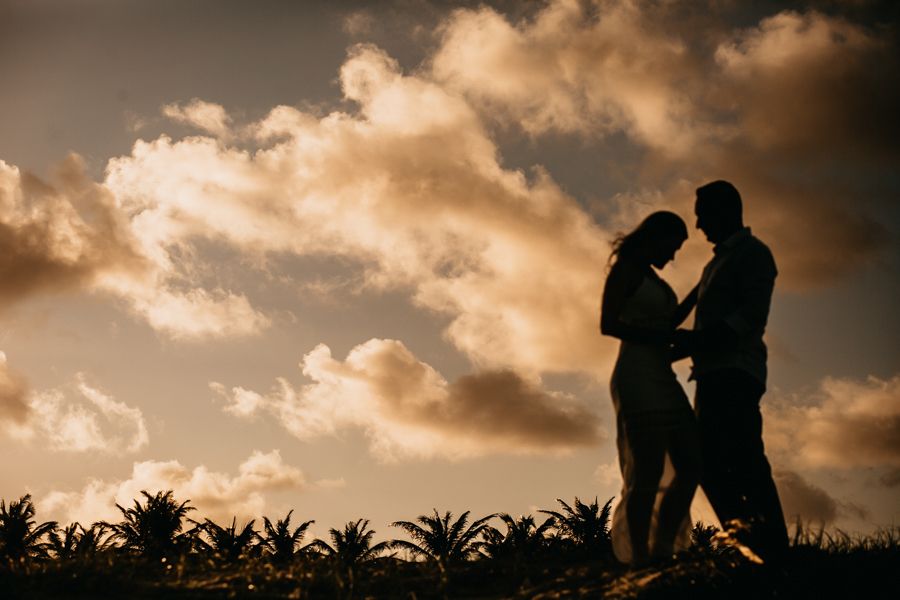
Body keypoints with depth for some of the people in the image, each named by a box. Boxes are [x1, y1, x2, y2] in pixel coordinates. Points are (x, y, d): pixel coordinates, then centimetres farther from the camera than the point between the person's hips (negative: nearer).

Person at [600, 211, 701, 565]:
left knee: (690, 465, 5)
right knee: (648, 472, -13)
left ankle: (661, 553, 10)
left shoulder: (651, 278, 24)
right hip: (637, 378, -10)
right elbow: (607, 324, -12)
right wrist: (663, 336, -16)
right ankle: (639, 560, -9)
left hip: (663, 380, 10)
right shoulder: (624, 269, -3)